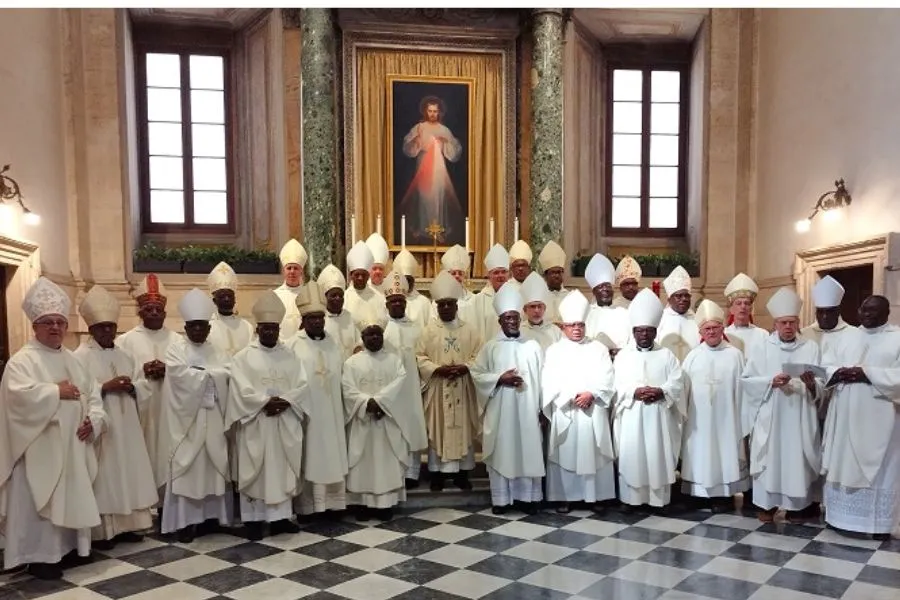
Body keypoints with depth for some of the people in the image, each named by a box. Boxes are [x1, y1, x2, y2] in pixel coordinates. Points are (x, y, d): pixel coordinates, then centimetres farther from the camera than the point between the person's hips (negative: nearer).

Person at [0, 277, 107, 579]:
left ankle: (68, 546, 27)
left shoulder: (72, 360, 13)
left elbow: (93, 394, 12)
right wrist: (57, 391, -17)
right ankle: (38, 556, 9)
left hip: (72, 447, 7)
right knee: (39, 502, -1)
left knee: (72, 498, 14)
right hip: (39, 449, -7)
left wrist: (94, 419, -5)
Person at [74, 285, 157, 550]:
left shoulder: (123, 355, 14)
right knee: (103, 476, -3)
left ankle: (126, 525, 19)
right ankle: (102, 531, 6)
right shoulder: (81, 356, -5)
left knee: (128, 472, 9)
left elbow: (142, 386, 12)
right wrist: (106, 386, -22)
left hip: (126, 426, 6)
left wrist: (131, 387, -9)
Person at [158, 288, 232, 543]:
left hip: (213, 418, 4)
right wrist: (210, 374, -9)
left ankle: (209, 516, 16)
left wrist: (198, 373, -10)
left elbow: (228, 374, -3)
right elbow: (183, 377, -16)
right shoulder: (175, 350, 0)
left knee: (212, 466, 7)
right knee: (186, 468, -2)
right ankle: (185, 521, 4)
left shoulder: (217, 351, 12)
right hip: (186, 418, -4)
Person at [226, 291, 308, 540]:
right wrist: (266, 402, -19)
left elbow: (302, 385, 1)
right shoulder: (243, 357, 0)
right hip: (255, 424, -3)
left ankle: (280, 516, 16)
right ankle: (253, 519, 11)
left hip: (285, 424, 3)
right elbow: (241, 390, -11)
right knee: (255, 470, 2)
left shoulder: (289, 355, 9)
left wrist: (284, 401, -15)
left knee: (283, 468, 7)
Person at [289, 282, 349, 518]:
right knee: (308, 457, 2)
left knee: (333, 454, 8)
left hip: (331, 409, 4)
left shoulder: (334, 342, 9)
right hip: (305, 409, -4)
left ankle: (333, 501, 19)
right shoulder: (294, 344, -6)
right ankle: (305, 506, 12)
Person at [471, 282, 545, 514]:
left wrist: (542, 408, 0)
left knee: (528, 450, 4)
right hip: (499, 409, -1)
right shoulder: (490, 347, 3)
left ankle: (527, 496, 16)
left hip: (527, 409, 1)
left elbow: (542, 379, 4)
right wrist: (500, 379, -14)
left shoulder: (533, 346, 5)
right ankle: (501, 498, 14)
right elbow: (476, 374, 0)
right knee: (501, 451, 4)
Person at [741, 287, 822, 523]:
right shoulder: (763, 348, 2)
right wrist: (771, 381, -17)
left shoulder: (810, 348, 4)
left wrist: (811, 383, -20)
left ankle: (798, 504, 15)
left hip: (800, 416, 1)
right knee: (769, 456, 1)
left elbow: (820, 386, 2)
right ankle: (767, 503, 12)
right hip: (769, 416, -1)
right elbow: (746, 379, -2)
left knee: (798, 458, 2)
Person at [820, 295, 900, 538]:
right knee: (843, 464, 7)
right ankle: (843, 516, 17)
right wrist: (839, 372, -13)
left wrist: (867, 374, -20)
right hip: (845, 416, 4)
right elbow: (825, 367, 8)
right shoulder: (846, 338, 13)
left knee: (879, 468, 1)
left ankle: (880, 523, 10)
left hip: (879, 418, -4)